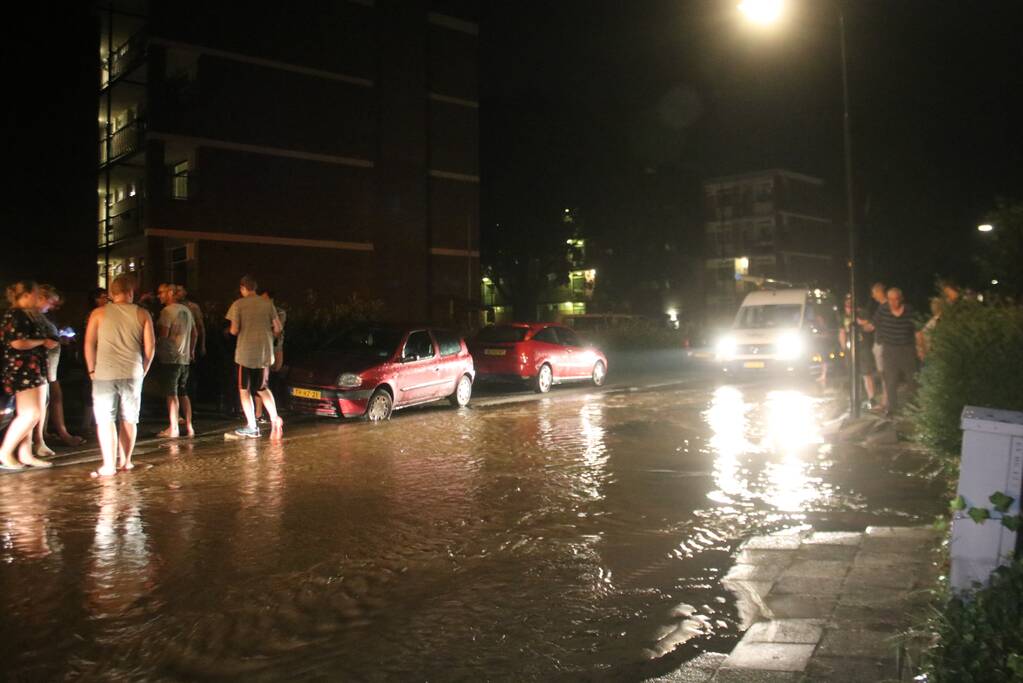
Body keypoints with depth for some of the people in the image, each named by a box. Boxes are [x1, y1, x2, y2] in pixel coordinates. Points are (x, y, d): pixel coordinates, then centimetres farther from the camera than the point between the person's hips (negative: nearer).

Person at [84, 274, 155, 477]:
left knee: (105, 419, 3)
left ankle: (109, 465, 1)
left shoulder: (99, 313, 2)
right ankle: (125, 461, 18)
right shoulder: (142, 314, 4)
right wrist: (142, 371, 13)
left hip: (105, 374, -1)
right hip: (133, 374, 1)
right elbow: (150, 346, 2)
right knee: (129, 419, 11)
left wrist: (91, 369, 11)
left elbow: (89, 344, 0)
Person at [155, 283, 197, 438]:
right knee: (183, 393, 13)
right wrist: (191, 351, 27)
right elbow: (195, 333, 19)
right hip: (184, 358, 8)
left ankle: (173, 428, -3)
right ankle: (189, 427, 14)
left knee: (171, 394, -4)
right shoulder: (186, 310, 13)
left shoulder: (167, 311, -12)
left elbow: (163, 333, -21)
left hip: (169, 358, -8)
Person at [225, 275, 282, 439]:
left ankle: (252, 427, 8)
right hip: (265, 353, 4)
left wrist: (229, 330, 12)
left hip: (246, 353, -4)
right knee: (263, 389, 17)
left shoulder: (238, 305, -6)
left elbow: (234, 330, -11)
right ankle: (274, 418, -3)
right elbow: (278, 328, 3)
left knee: (244, 390, 10)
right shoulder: (267, 303, 4)